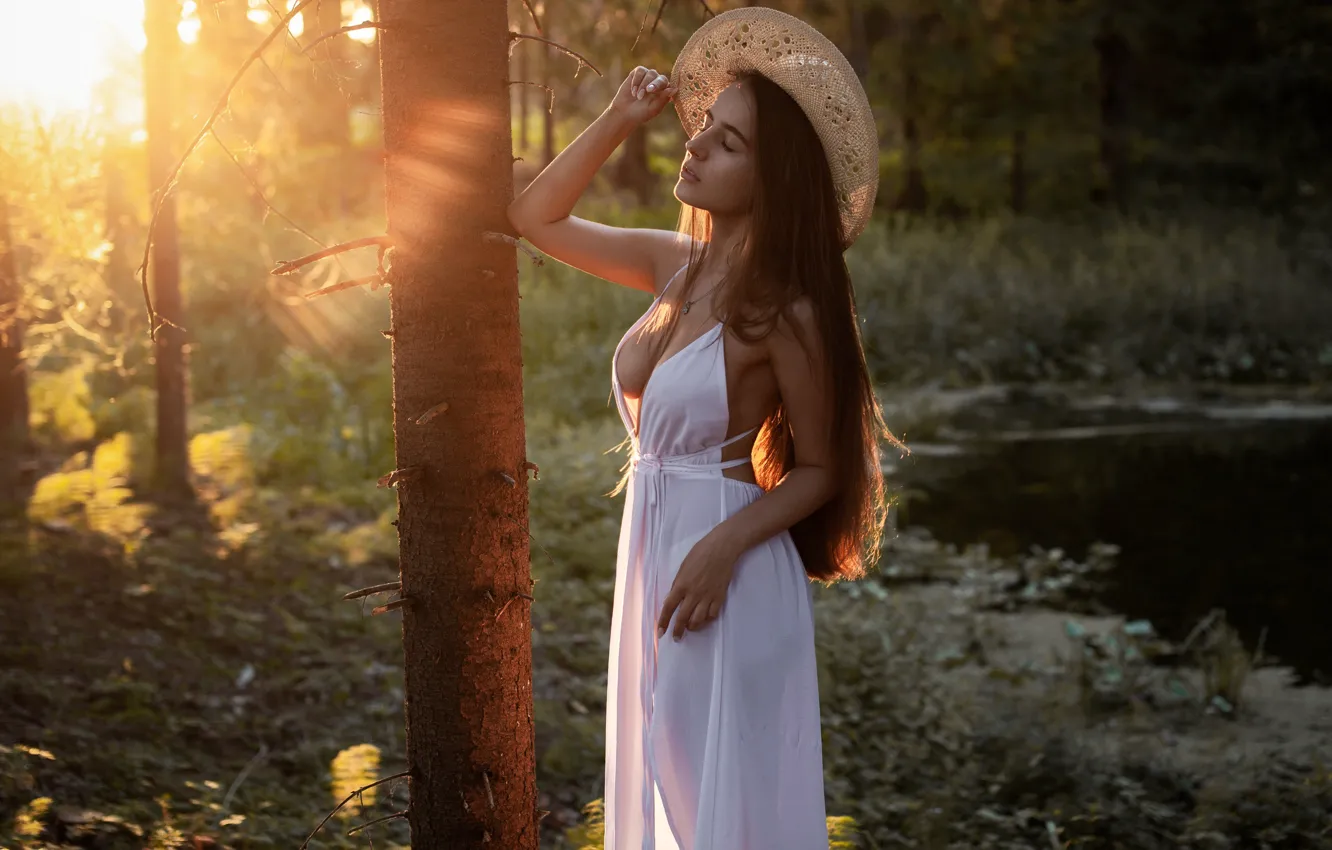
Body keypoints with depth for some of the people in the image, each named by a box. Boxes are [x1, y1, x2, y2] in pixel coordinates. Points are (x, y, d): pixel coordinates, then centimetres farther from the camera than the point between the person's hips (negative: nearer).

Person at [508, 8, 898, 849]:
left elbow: (819, 470, -10)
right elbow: (537, 217, 13)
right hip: (650, 557, 7)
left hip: (730, 577, -7)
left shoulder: (786, 311, -17)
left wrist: (724, 545, -24)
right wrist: (619, 119, 3)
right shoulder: (675, 263, 2)